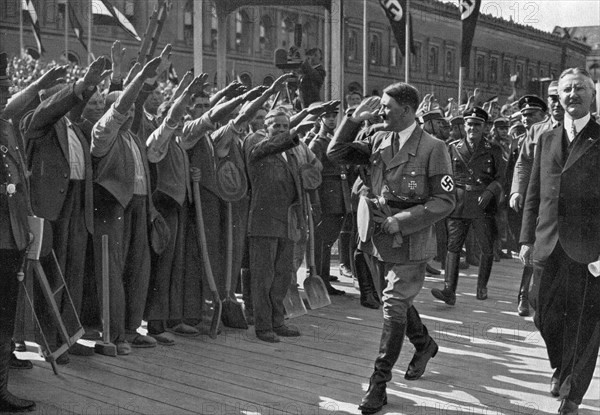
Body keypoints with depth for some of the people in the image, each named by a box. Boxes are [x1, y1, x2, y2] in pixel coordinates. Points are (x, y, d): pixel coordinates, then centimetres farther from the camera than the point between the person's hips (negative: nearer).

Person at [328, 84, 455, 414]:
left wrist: (400, 221, -20)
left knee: (394, 306, -3)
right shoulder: (378, 140, 4)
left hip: (409, 241, -6)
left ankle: (379, 383, 5)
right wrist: (353, 120, -5)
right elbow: (336, 153, 7)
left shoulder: (432, 148, -12)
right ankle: (424, 344, 46)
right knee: (397, 300, 21)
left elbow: (444, 201, -13)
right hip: (378, 237, 6)